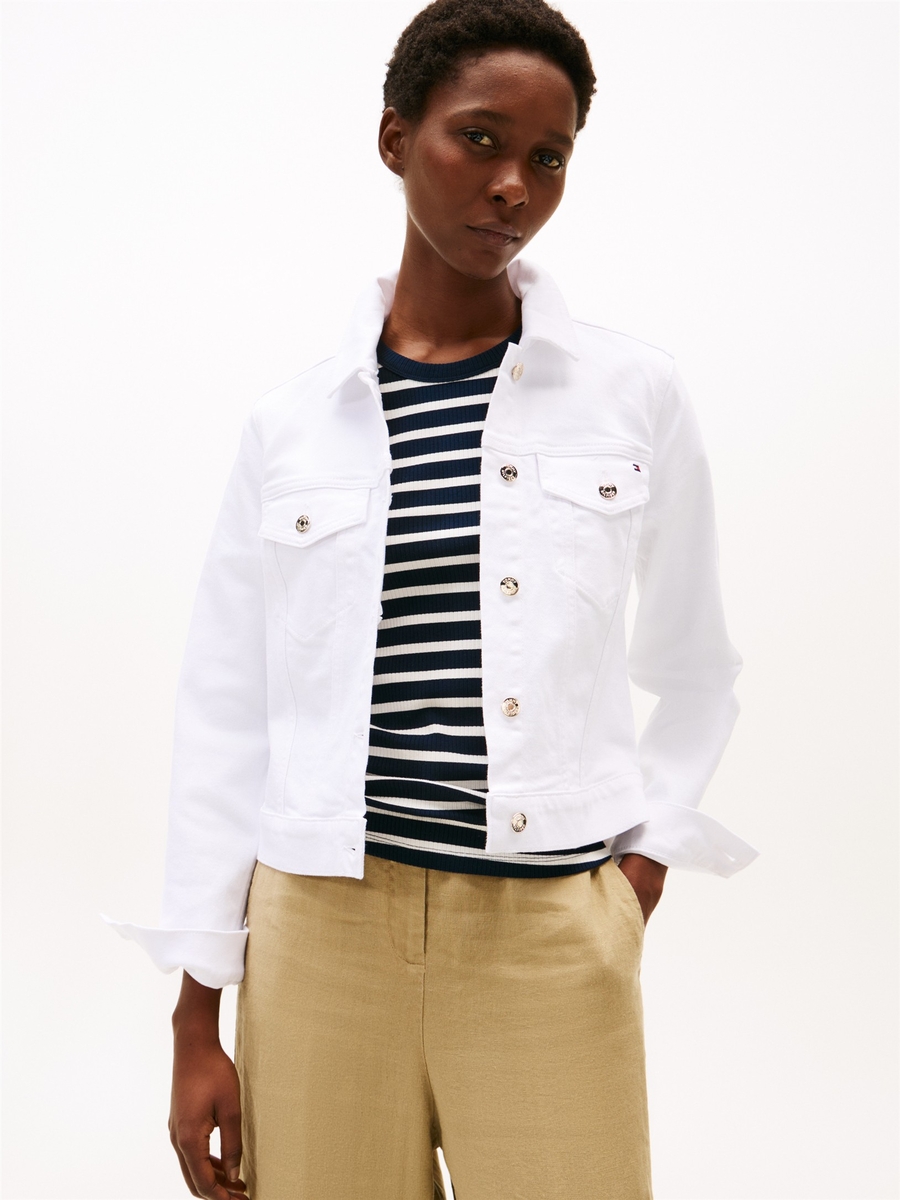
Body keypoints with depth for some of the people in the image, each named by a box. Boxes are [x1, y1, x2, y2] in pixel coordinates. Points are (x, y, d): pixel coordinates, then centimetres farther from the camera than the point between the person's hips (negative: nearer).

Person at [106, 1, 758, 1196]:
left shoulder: (634, 394, 1)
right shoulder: (290, 424, 2)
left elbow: (693, 676, 13)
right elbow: (227, 720, 5)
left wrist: (641, 875, 3)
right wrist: (197, 1022, 4)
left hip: (550, 942, 0)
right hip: (323, 928, 1)